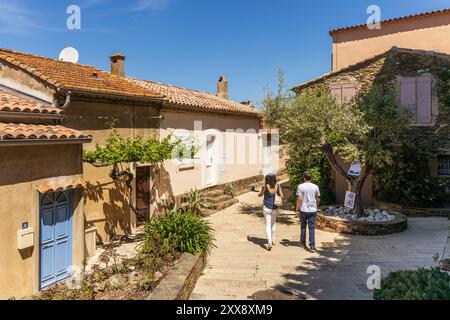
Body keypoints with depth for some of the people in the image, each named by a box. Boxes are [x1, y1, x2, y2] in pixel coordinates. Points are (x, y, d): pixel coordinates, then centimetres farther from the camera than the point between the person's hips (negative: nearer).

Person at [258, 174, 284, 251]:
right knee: (274, 223, 21)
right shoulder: (277, 186, -4)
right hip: (275, 208, 3)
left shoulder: (265, 186, -11)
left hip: (267, 208, -3)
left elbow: (260, 195, 3)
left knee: (268, 225, 1)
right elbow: (282, 196, 0)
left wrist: (259, 193, 26)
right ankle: (273, 240, 33)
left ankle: (269, 242, -12)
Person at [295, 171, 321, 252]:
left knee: (303, 226, 15)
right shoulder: (315, 187, 2)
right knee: (312, 228, 3)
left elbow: (299, 199, -11)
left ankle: (303, 243, 28)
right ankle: (312, 246, -2)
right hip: (313, 210, 2)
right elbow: (318, 200, 8)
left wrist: (297, 209, -5)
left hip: (303, 210, -1)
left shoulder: (301, 186, -7)